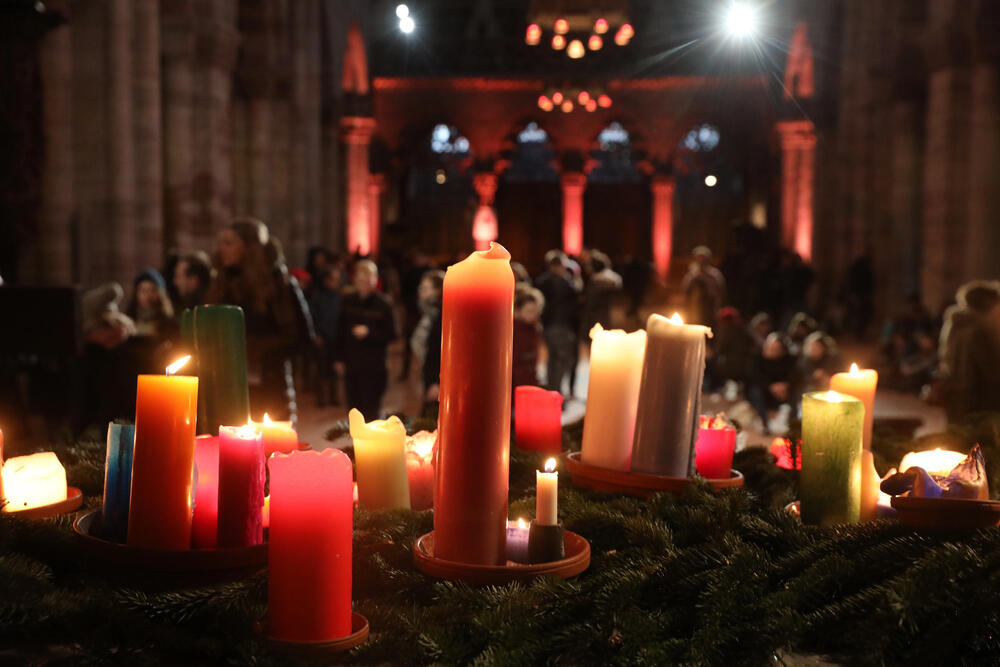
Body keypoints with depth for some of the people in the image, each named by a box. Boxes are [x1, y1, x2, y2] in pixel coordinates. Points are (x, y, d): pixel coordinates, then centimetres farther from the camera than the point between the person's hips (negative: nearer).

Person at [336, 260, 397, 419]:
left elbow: (391, 335, -6)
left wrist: (368, 333, -18)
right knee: (354, 406, 10)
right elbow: (341, 332, 12)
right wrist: (340, 358, 11)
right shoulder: (348, 301, 5)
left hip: (373, 366, -4)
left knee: (371, 408, -3)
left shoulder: (382, 303, -7)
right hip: (351, 364, 4)